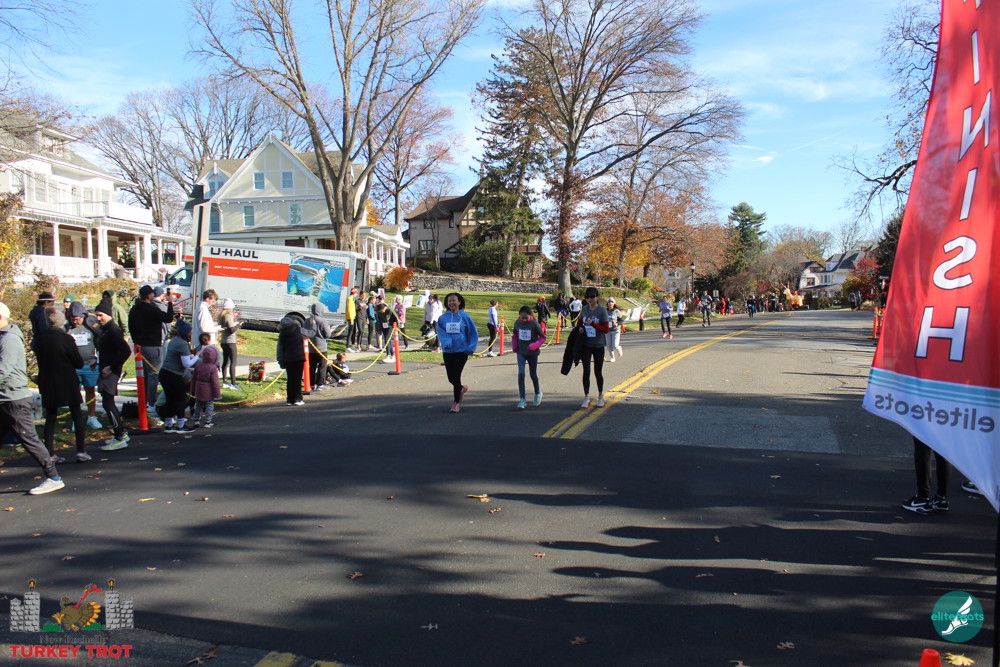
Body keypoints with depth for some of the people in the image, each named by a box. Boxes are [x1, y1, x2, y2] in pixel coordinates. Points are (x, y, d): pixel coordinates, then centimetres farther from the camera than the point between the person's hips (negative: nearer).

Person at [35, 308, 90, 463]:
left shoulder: (41, 339, 0)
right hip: (68, 383, -4)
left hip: (47, 384, 4)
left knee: (50, 418, 10)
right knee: (77, 416, 4)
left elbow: (41, 361, 10)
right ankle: (81, 451, -1)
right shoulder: (66, 338, -13)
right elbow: (79, 363, -8)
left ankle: (49, 454, 10)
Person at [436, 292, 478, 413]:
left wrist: (471, 347, -9)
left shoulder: (464, 316, -5)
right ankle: (462, 388, 44)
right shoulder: (443, 317, -1)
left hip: (461, 350, -3)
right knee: (451, 378, 11)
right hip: (447, 351, 3)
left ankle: (456, 402, 6)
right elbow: (440, 332, -3)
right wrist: (446, 342, -21)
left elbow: (473, 332, 0)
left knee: (456, 376, -8)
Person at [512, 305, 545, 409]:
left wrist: (535, 345, -23)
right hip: (521, 353, 2)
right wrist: (514, 346, 1)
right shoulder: (517, 322, -5)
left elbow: (543, 337, -8)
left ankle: (538, 394, 37)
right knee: (521, 373, -12)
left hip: (532, 353, -2)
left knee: (533, 375, 11)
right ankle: (522, 399, -9)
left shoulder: (534, 324, -16)